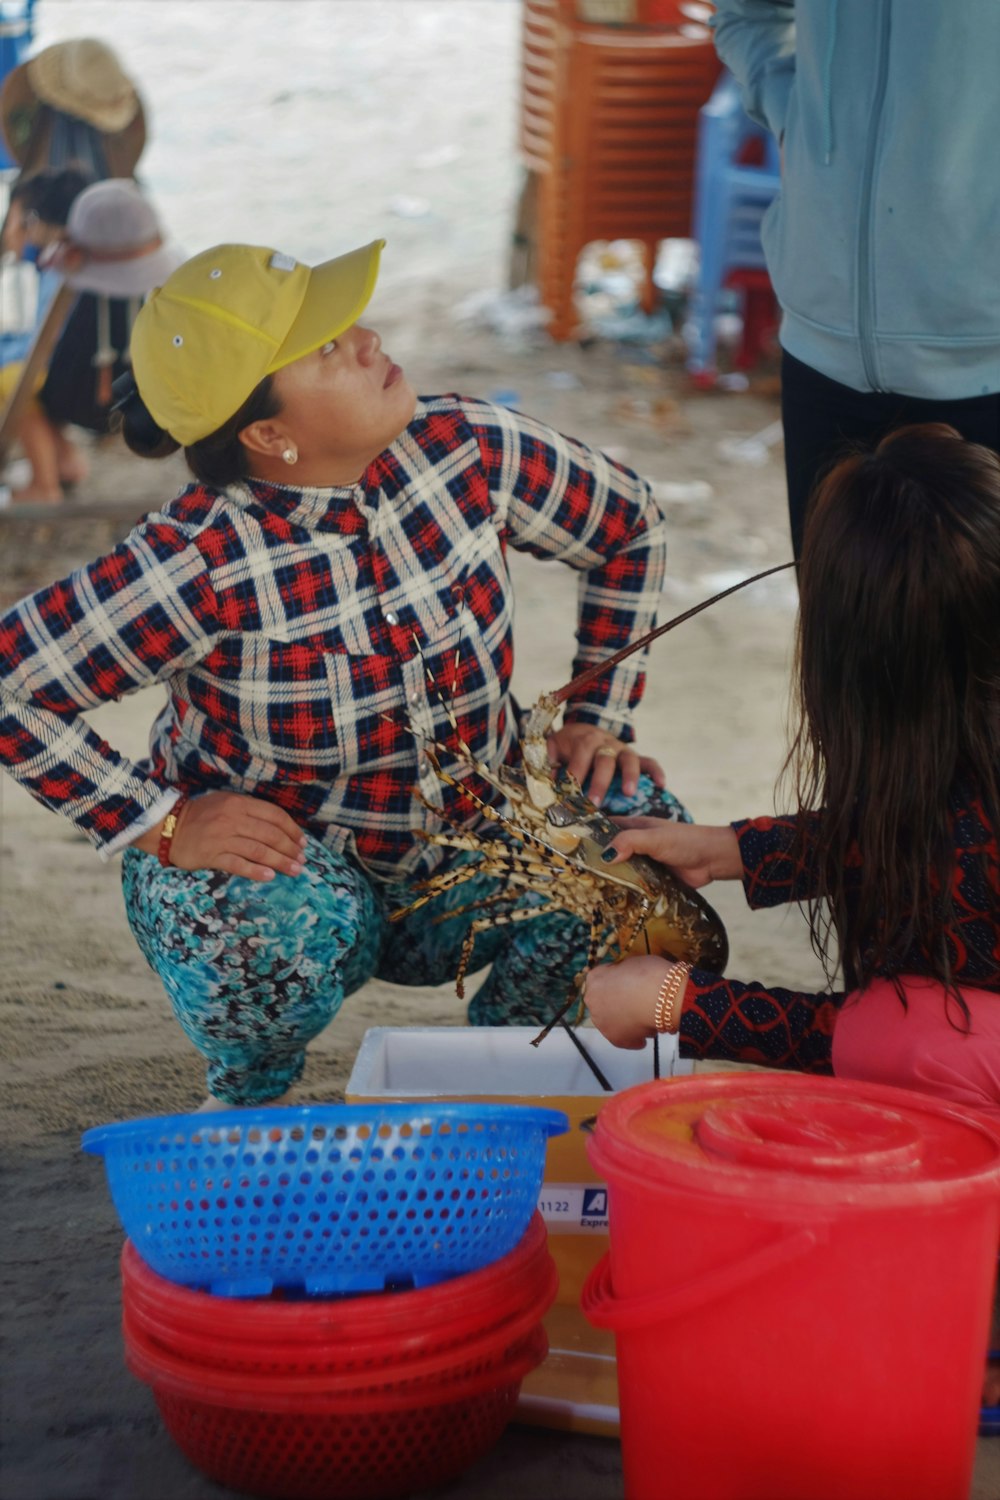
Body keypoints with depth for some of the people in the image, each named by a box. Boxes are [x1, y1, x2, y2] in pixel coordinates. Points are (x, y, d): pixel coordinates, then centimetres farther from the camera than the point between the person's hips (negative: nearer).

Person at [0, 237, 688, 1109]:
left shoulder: (467, 449, -14)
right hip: (283, 864, -4)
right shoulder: (205, 562, -27)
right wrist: (160, 824, -25)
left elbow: (631, 524, 3)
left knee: (636, 823, -22)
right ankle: (250, 1101, 0)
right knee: (281, 918, -38)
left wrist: (597, 721, -2)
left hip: (469, 860, 4)